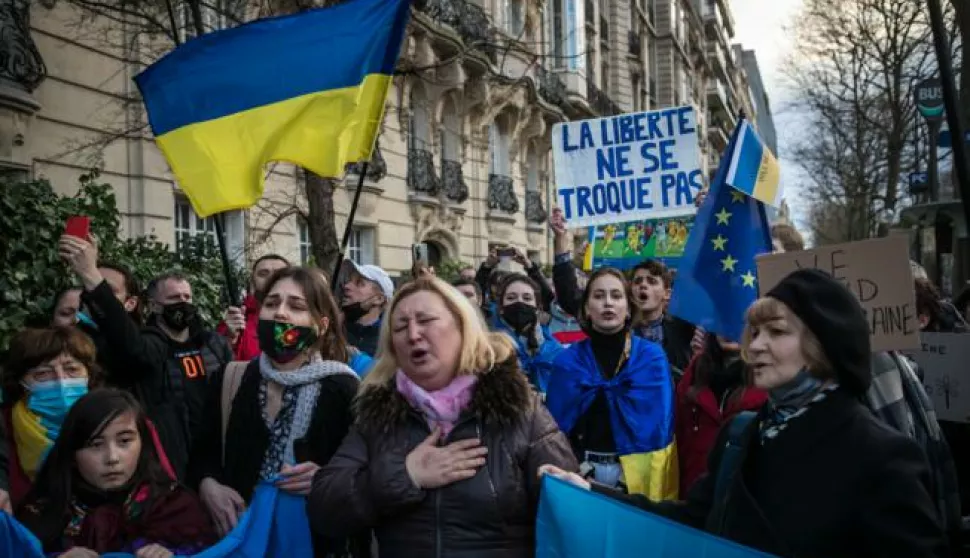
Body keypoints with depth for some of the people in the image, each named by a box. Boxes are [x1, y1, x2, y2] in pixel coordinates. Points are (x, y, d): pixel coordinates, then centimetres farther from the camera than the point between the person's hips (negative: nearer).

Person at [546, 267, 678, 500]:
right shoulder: (568, 360, 3)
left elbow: (659, 424, -5)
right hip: (580, 471, 1)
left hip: (638, 472, -1)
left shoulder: (653, 356, 0)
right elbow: (556, 422, 0)